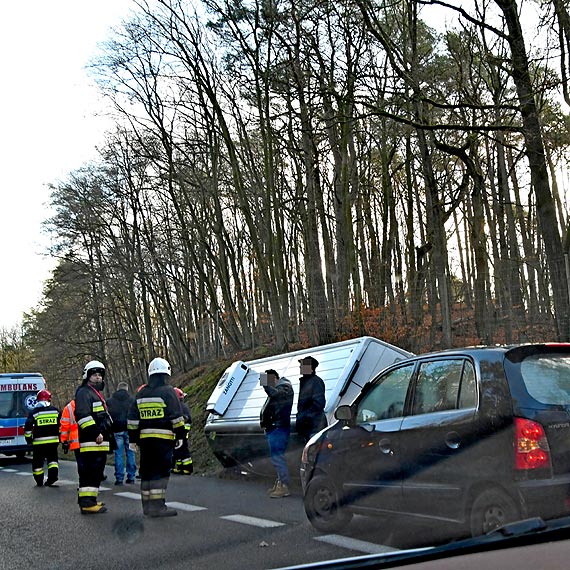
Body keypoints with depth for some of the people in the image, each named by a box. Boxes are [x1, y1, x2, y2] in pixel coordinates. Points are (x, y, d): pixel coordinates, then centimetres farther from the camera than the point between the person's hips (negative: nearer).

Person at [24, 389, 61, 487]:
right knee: (52, 458, 15)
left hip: (39, 442, -2)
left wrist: (29, 439, 7)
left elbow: (27, 427, -5)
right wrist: (61, 438, 19)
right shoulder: (55, 410, 6)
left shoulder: (34, 412, -2)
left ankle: (39, 481, 16)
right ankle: (53, 475, -4)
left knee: (38, 461, 10)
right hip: (53, 440, 2)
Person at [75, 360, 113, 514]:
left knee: (96, 471, 14)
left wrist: (108, 434, 29)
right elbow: (83, 415, -19)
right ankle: (87, 503, -11)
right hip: (90, 442, -11)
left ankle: (89, 500, 21)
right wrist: (95, 432, -22)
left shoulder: (97, 393, 26)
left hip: (101, 441, 11)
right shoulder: (83, 392, -7)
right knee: (90, 471, -12)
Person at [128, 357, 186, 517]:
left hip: (144, 438, 6)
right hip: (163, 439, -6)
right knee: (161, 472, -6)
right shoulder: (168, 391, -5)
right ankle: (157, 505, -9)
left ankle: (147, 505, 18)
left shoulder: (141, 394, 14)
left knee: (147, 472, 12)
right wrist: (180, 436, -1)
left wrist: (133, 438, 21)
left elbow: (133, 419, 16)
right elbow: (177, 417, -8)